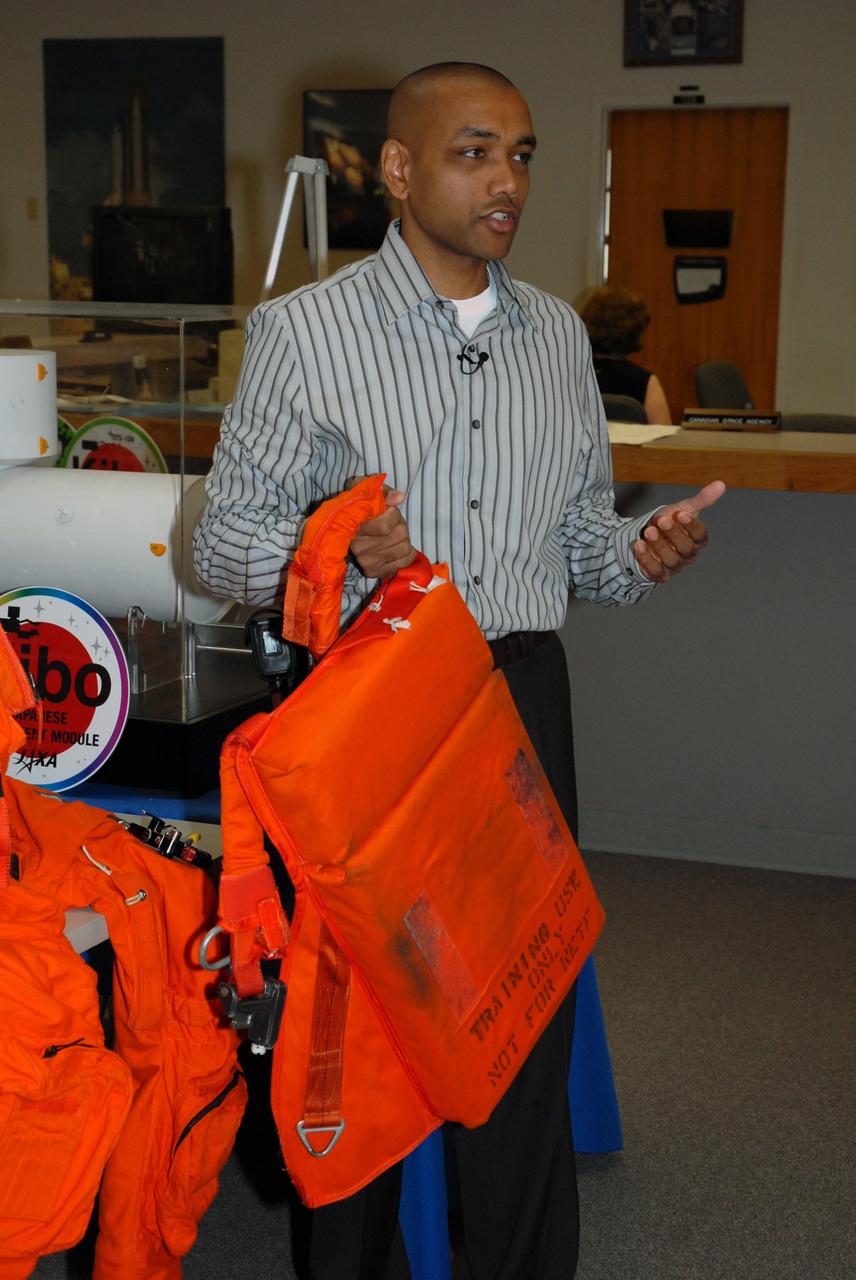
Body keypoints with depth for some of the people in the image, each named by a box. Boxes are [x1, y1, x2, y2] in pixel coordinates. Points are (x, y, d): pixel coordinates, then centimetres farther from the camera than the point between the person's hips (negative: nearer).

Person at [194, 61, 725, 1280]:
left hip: (522, 693, 4)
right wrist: (340, 550, -24)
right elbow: (224, 544, -4)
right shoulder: (304, 331, -4)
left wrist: (641, 553, -7)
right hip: (364, 696, -3)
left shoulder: (558, 334, 10)